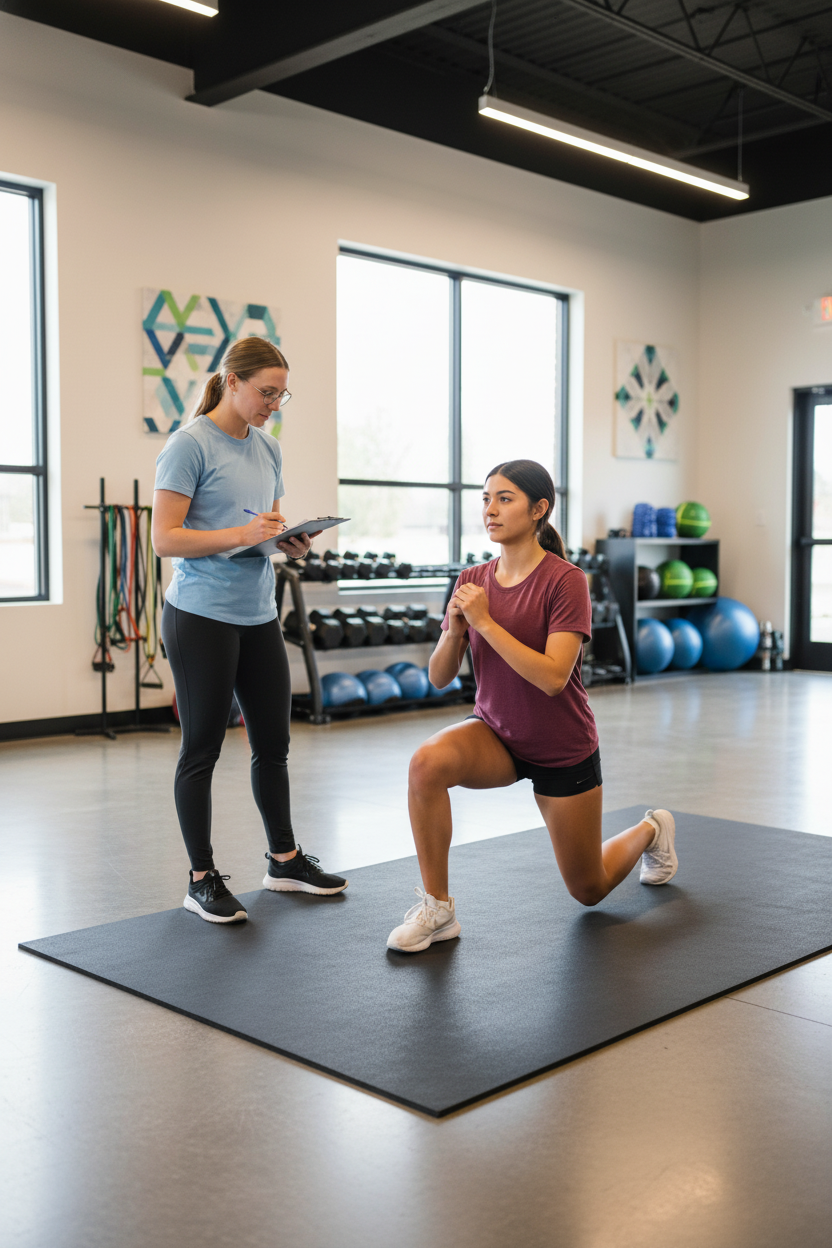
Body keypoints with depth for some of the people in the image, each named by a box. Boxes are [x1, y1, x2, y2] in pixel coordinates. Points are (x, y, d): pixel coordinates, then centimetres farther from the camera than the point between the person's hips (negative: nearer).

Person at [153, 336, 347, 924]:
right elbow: (166, 538, -15)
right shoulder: (190, 445, -10)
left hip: (259, 615, 7)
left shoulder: (268, 448, 12)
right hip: (202, 616, -7)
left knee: (274, 743, 15)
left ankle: (285, 859, 31)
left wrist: (292, 540, -2)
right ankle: (202, 879, 15)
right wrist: (243, 533, -26)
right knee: (203, 748, 3)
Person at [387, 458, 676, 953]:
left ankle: (651, 829, 44)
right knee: (427, 763, -31)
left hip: (563, 750, -3)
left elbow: (552, 677, -30)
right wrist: (454, 630, -23)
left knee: (590, 890, 12)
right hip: (496, 732, 4)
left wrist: (485, 621, -31)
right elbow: (439, 677, -4)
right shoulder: (473, 580, -5)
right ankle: (437, 908, -16)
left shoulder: (565, 580, -20)